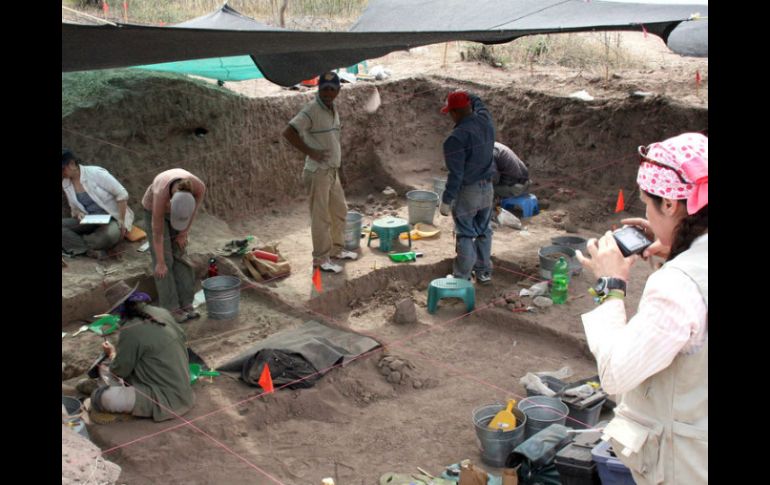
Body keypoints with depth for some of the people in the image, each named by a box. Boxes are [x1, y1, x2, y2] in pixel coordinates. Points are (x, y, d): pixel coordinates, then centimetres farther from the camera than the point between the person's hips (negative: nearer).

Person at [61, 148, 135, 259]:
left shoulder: (95, 173, -15)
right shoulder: (65, 184, 3)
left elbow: (122, 194, -13)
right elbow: (74, 208, 15)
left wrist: (121, 220, -16)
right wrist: (78, 213, -10)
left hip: (113, 218, -5)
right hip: (90, 222, 5)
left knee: (109, 235, -40)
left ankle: (74, 246, -17)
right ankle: (91, 250, -27)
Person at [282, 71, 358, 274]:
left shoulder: (333, 110, 10)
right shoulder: (311, 110, -17)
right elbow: (288, 133, -25)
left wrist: (336, 165, 16)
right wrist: (311, 152, -22)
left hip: (332, 171, 9)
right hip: (318, 172, -9)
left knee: (340, 211, 19)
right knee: (321, 217, -1)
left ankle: (336, 249, 34)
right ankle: (321, 259, 10)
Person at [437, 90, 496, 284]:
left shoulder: (456, 138, -24)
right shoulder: (486, 121, -4)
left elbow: (455, 174, -23)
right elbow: (478, 103, 22)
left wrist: (446, 200, -17)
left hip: (467, 192, -7)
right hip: (487, 188, 7)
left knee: (465, 235, 5)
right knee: (484, 232, 18)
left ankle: (462, 277, 13)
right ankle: (484, 272, 30)